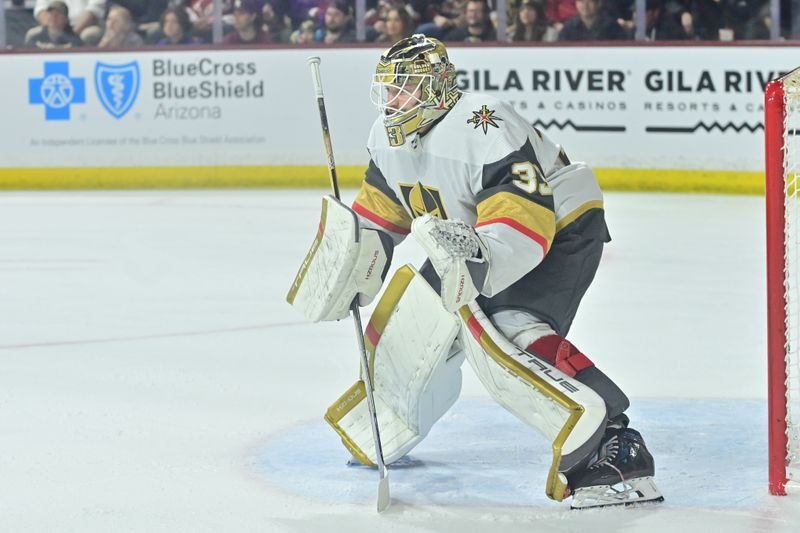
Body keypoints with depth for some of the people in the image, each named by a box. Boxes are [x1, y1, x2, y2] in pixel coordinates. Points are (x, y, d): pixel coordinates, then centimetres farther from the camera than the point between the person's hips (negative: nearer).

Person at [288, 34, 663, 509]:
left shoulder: (485, 129, -32)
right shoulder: (389, 136, -3)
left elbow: (523, 221, -39)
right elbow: (380, 208, 14)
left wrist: (481, 258, -54)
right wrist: (352, 269, 6)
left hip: (560, 227, -10)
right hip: (474, 240, 10)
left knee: (505, 334, -30)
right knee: (414, 322, 9)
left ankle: (612, 448, -36)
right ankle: (377, 433, 35)